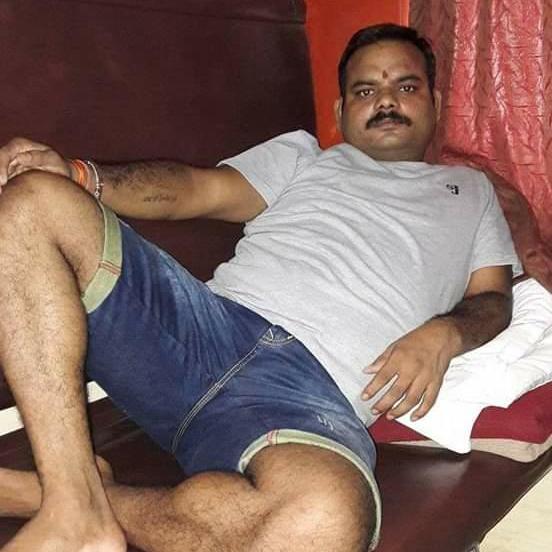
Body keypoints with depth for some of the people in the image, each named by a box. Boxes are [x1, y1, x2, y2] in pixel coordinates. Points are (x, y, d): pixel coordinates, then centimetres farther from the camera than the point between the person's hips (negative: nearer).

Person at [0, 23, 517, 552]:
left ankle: (45, 491, -20)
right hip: (205, 322, 3)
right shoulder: (301, 153, 30)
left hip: (316, 390, -2)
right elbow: (199, 188, 16)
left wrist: (443, 332, -3)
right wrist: (78, 174, -3)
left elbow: (493, 297, 22)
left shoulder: (469, 190, 32)